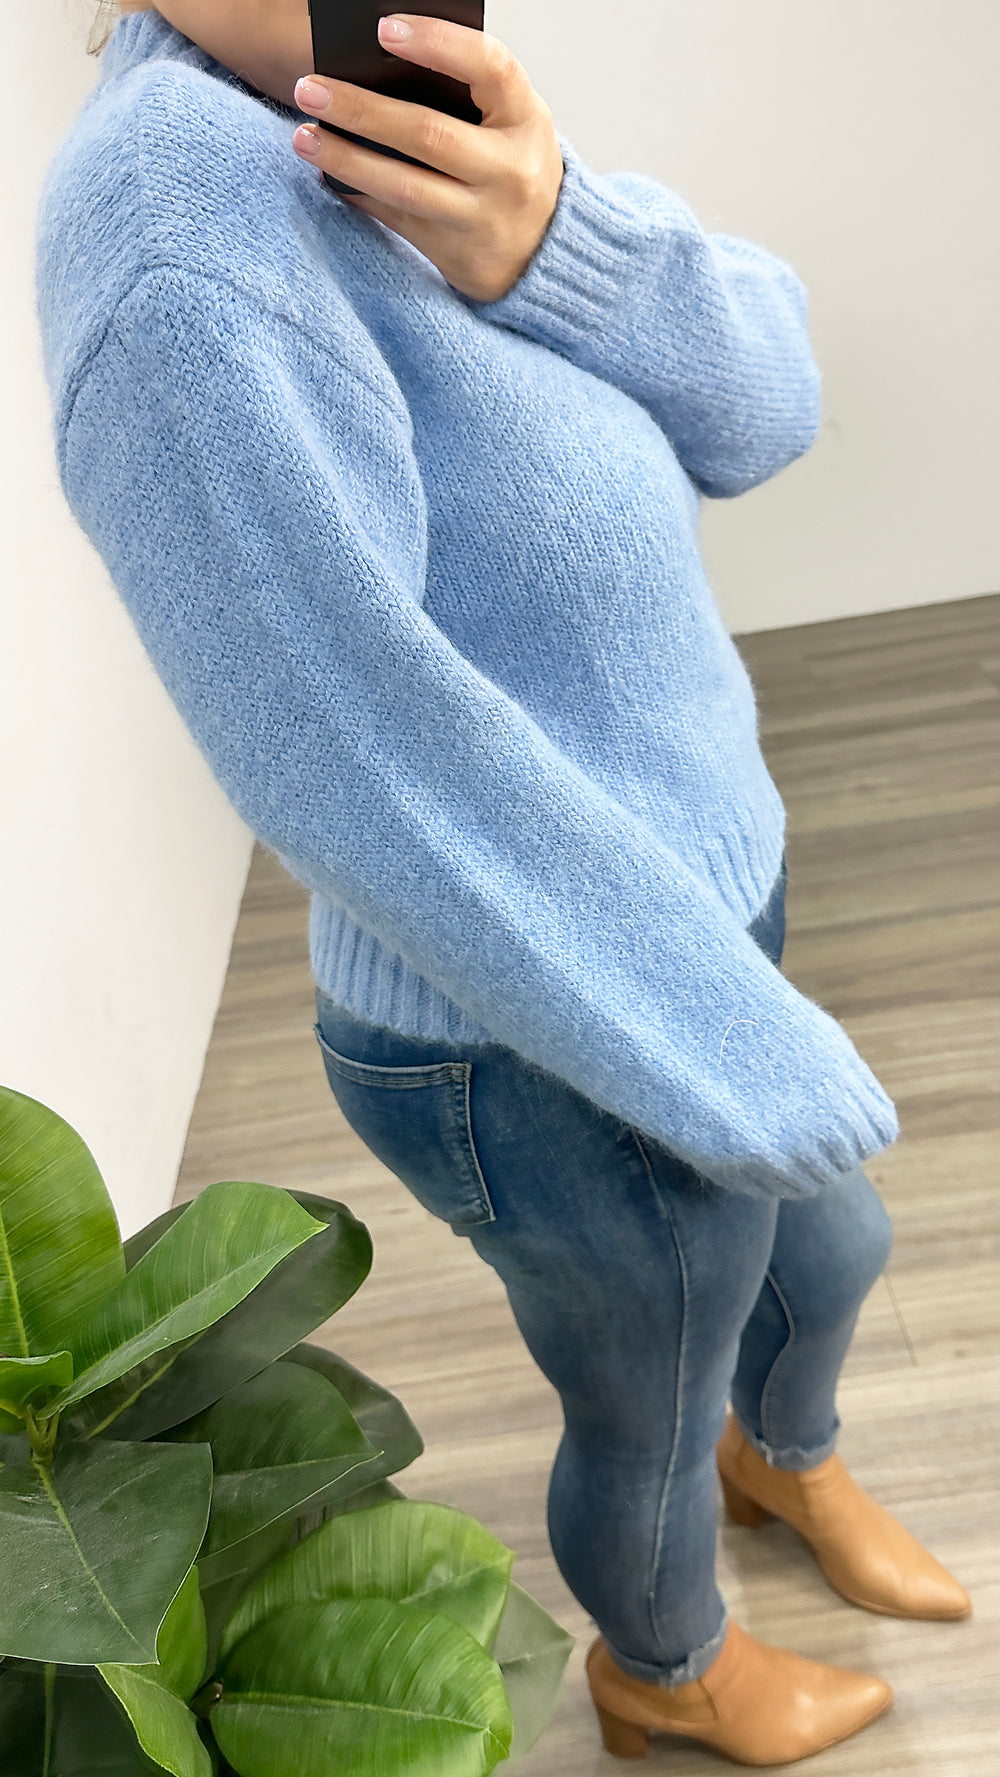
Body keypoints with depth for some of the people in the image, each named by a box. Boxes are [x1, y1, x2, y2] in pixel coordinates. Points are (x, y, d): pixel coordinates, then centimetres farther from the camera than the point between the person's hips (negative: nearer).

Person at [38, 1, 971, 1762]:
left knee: (830, 1254, 31)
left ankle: (784, 1457, 65)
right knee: (651, 1424, 23)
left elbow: (754, 401, -7)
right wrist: (751, 1065, -20)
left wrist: (553, 239, -28)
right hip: (564, 1075, -8)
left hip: (672, 943, 8)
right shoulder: (184, 249, -29)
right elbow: (367, 773, -29)